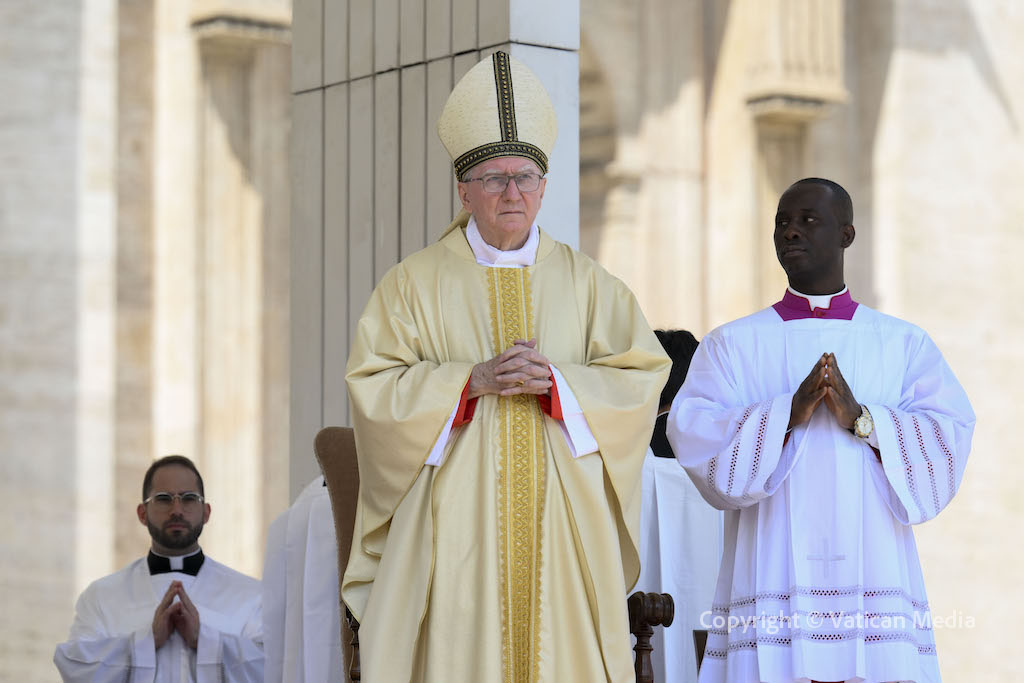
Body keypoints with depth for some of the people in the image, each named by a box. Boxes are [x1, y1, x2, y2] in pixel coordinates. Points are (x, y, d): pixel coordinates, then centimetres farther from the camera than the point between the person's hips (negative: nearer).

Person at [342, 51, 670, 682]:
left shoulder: (587, 284, 12)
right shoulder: (415, 284, 7)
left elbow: (643, 376, 3)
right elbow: (373, 386, -2)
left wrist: (555, 381, -12)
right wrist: (474, 380, -13)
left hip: (562, 528, 2)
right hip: (455, 528, -1)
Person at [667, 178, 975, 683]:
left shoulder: (905, 345, 12)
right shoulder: (732, 345, 11)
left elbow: (949, 442, -1)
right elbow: (697, 442, -4)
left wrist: (861, 417, -14)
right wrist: (789, 414, -16)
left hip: (875, 582, 0)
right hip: (772, 588, 0)